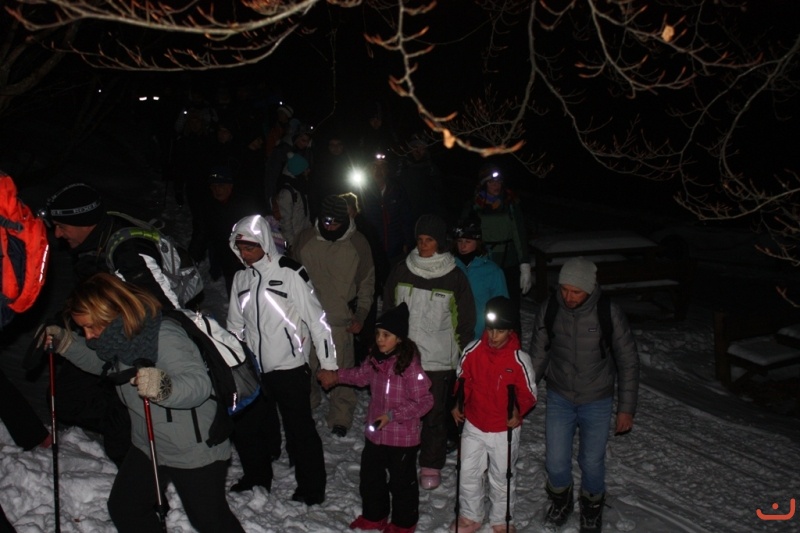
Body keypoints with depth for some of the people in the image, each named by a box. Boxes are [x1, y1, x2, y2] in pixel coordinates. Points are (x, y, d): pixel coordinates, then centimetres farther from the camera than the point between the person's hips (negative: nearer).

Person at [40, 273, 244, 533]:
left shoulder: (165, 337, -30)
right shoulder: (120, 336, -3)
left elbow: (201, 384, -37)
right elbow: (98, 361, 20)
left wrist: (165, 387, -56)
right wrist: (64, 342, 5)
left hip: (196, 451, -9)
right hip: (147, 446, 9)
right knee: (124, 509, 15)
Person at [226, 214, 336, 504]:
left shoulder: (290, 273, -13)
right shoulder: (240, 278, 7)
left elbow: (316, 318, -11)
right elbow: (235, 325, 17)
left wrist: (328, 363, -11)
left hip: (291, 369, -6)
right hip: (253, 371, 6)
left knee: (300, 430, 1)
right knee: (245, 427, 14)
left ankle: (311, 489, 17)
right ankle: (257, 480, 35)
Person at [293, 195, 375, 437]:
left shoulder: (357, 243, -4)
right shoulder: (305, 238, 0)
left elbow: (367, 282, 3)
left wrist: (360, 316, -2)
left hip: (341, 320, -2)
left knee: (341, 370, -1)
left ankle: (341, 418, 14)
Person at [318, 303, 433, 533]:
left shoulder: (410, 365, -26)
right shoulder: (375, 359, -3)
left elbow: (425, 401, -24)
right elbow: (362, 376, 20)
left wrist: (393, 415, -26)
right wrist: (336, 376, 16)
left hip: (402, 438, -7)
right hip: (375, 434, 8)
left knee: (402, 482, 12)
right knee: (370, 477, 22)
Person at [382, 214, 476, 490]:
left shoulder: (455, 277, -5)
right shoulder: (401, 271, 1)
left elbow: (465, 322, 2)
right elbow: (388, 309, 12)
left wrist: (462, 356, 0)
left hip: (439, 360, -2)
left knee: (435, 415, 6)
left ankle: (431, 466, 21)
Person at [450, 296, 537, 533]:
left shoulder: (519, 359, -18)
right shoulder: (472, 351, -11)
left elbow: (529, 393, -8)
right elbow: (462, 380, 4)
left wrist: (518, 411, -26)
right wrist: (457, 405, -8)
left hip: (504, 431, -2)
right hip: (473, 427, 2)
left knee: (503, 479, 15)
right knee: (468, 475, 13)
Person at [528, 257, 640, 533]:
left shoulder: (609, 313, -20)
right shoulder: (549, 309, -14)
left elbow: (628, 362, -9)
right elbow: (538, 355, 1)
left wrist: (626, 408, -6)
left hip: (597, 402, -1)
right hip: (559, 398, 1)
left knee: (592, 462, 11)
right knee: (556, 461, 5)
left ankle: (592, 507, 42)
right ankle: (560, 499, 39)